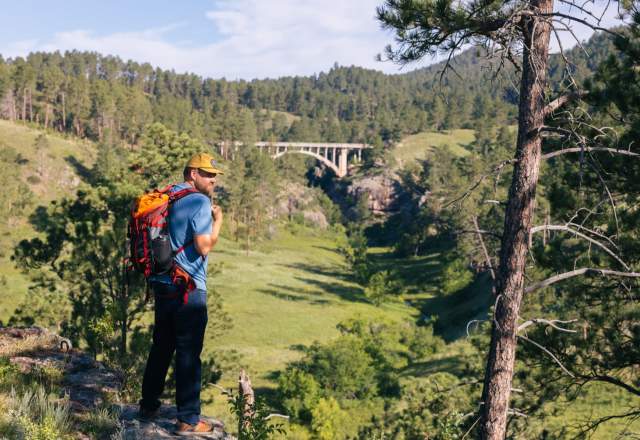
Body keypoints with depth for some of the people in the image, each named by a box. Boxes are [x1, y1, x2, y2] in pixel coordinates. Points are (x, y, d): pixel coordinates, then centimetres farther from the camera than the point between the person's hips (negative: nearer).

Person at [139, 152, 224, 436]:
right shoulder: (200, 202, -13)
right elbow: (204, 247, -19)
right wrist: (218, 221, -5)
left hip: (162, 284, 8)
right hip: (188, 289, -8)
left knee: (161, 347, 19)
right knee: (188, 354, -2)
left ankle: (148, 405, 31)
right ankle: (188, 421, 5)